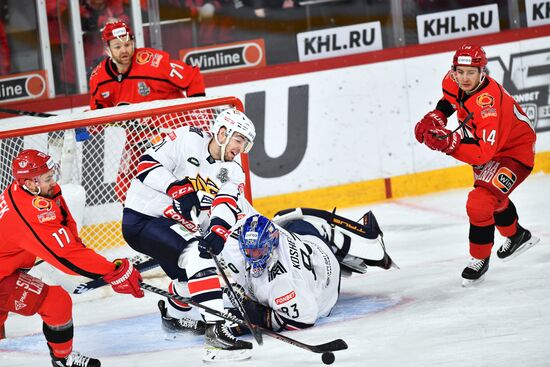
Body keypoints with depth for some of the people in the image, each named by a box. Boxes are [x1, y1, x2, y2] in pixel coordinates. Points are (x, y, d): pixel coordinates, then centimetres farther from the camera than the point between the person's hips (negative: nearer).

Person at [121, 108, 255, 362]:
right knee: (196, 254, -28)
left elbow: (228, 204, -13)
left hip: (175, 226, 9)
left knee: (189, 276, 23)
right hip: (140, 219, -9)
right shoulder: (187, 139, -10)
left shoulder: (232, 171, 5)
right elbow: (148, 163, -15)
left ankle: (173, 315, 59)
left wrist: (219, 230, -33)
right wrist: (177, 188, -29)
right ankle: (215, 331, -36)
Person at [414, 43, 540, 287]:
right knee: (492, 197, 31)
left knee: (480, 202, -23)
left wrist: (448, 144, -51)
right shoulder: (454, 81, -16)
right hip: (488, 144, 9)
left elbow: (483, 153, -43)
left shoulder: (487, 104, -39)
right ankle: (516, 236, 57)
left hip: (513, 151, -9)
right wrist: (434, 118, -6)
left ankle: (480, 259, -3)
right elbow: (449, 99, 11)